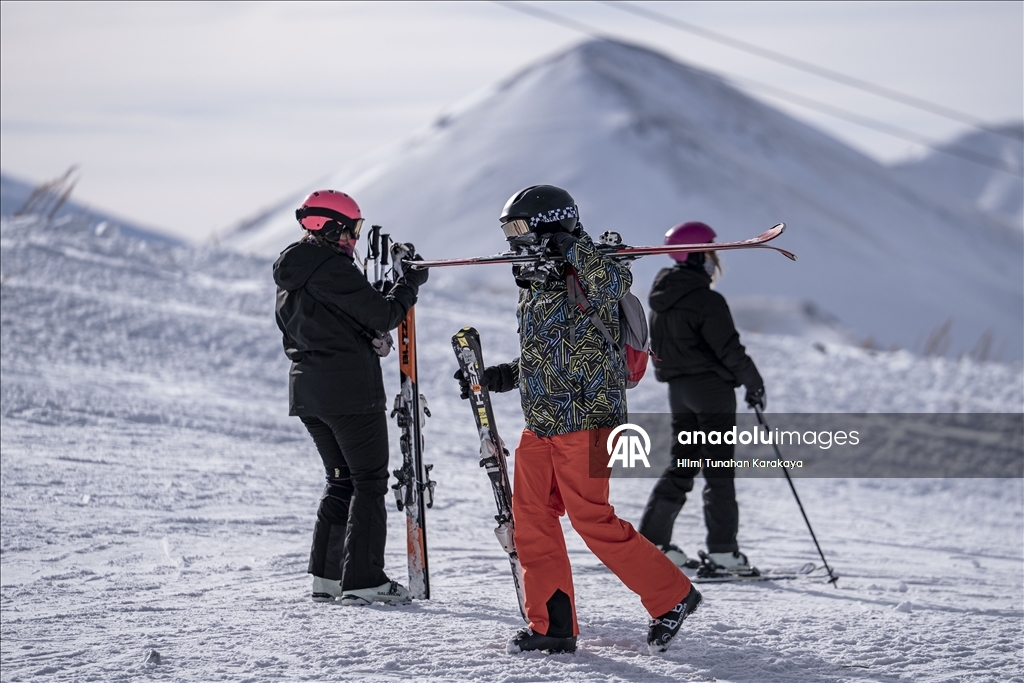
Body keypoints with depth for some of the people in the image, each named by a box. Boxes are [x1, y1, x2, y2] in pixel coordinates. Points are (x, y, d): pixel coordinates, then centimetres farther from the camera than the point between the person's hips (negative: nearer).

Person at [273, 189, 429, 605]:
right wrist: (411, 283, 1)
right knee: (369, 481, -2)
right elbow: (383, 315, -15)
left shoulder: (290, 273, 14)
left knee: (342, 480, 18)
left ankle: (326, 576, 16)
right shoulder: (334, 269, -15)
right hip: (351, 391, -9)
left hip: (307, 391, 9)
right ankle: (363, 580, -6)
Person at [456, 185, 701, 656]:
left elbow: (614, 281, -37)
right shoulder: (533, 293, 16)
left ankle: (672, 596, 5)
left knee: (592, 520, -9)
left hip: (584, 422, -9)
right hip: (540, 426, 9)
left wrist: (573, 246, -33)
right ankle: (552, 625, 8)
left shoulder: (584, 285, -11)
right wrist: (493, 377, 22)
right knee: (531, 516, 3)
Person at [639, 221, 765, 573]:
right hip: (711, 386, -8)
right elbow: (729, 348, -16)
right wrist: (753, 382, -4)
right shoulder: (706, 300, -18)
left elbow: (659, 348, 16)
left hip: (677, 388, 8)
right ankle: (722, 548, -6)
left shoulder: (661, 299, 9)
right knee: (719, 469, -3)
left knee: (682, 464, 13)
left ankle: (652, 540, 7)